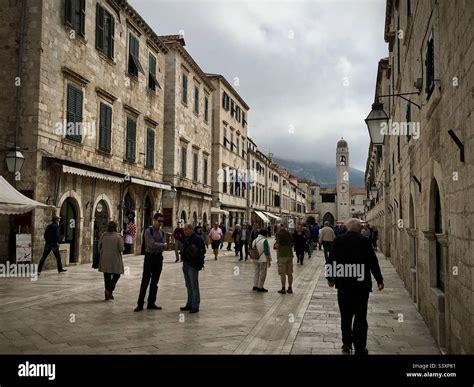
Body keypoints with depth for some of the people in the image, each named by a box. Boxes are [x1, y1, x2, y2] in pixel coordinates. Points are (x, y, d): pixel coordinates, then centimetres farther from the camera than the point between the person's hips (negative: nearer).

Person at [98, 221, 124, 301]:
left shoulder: (103, 235, -1)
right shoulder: (118, 236, -11)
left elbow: (99, 247, 6)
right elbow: (121, 249, -13)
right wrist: (122, 241, 4)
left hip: (104, 259, 4)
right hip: (114, 259, -4)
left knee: (107, 276, 11)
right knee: (116, 275, 10)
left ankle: (108, 295, 17)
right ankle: (109, 289, -8)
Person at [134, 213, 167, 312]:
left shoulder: (161, 232, 10)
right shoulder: (149, 231, -8)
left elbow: (163, 246, 4)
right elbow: (151, 244, -18)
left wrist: (157, 246, -15)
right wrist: (163, 245, -5)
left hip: (159, 257, 6)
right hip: (150, 257, -6)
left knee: (155, 282, 9)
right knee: (145, 281, -6)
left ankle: (151, 303, 16)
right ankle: (140, 304, -1)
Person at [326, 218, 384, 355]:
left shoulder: (338, 241, -1)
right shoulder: (364, 241, -9)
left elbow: (331, 261, 4)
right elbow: (373, 262, -5)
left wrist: (330, 278, 17)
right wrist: (379, 280, 6)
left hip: (343, 284, 3)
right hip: (361, 284, -2)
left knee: (345, 315, 16)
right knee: (360, 317, 5)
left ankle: (346, 344, 18)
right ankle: (360, 349, 7)